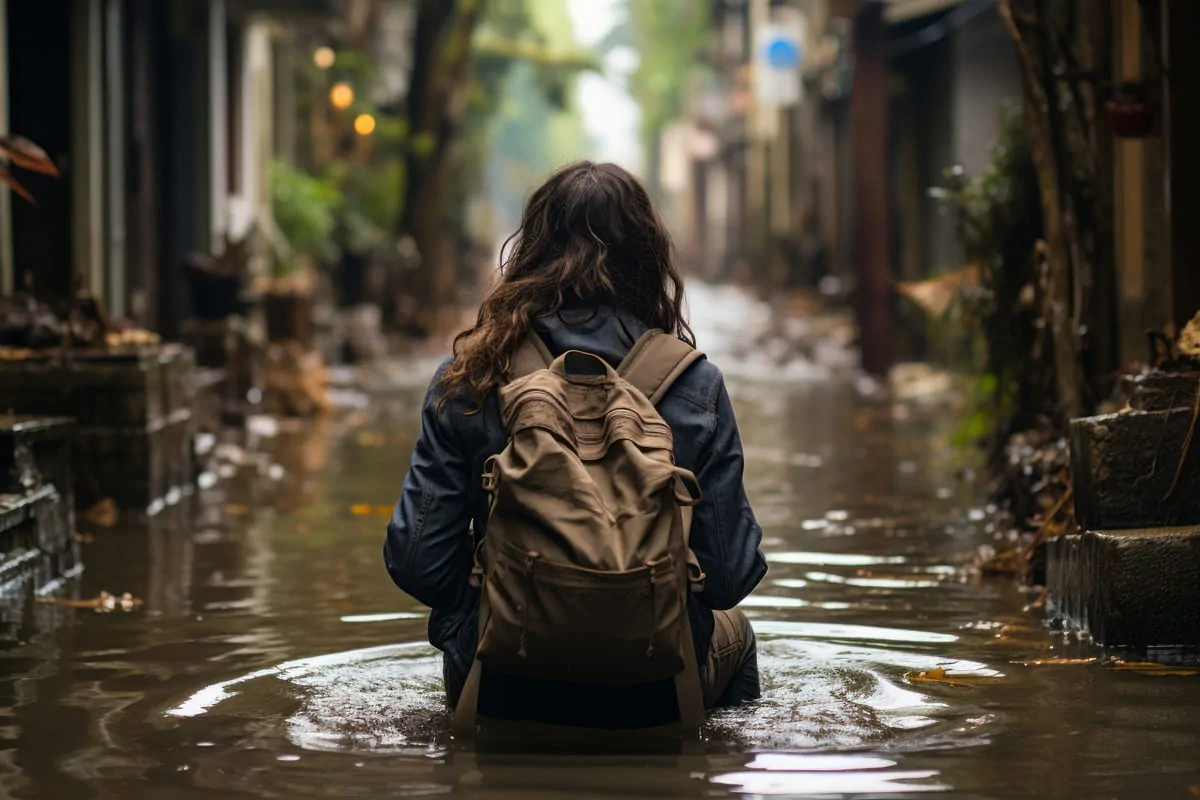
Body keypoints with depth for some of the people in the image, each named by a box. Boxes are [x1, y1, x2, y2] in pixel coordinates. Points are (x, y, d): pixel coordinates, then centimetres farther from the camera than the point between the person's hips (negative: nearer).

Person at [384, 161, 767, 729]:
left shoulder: (467, 382, -11)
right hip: (650, 698, 0)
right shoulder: (695, 386, -12)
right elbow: (729, 578, -10)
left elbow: (416, 565, -11)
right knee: (732, 630, 36)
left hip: (501, 696, 1)